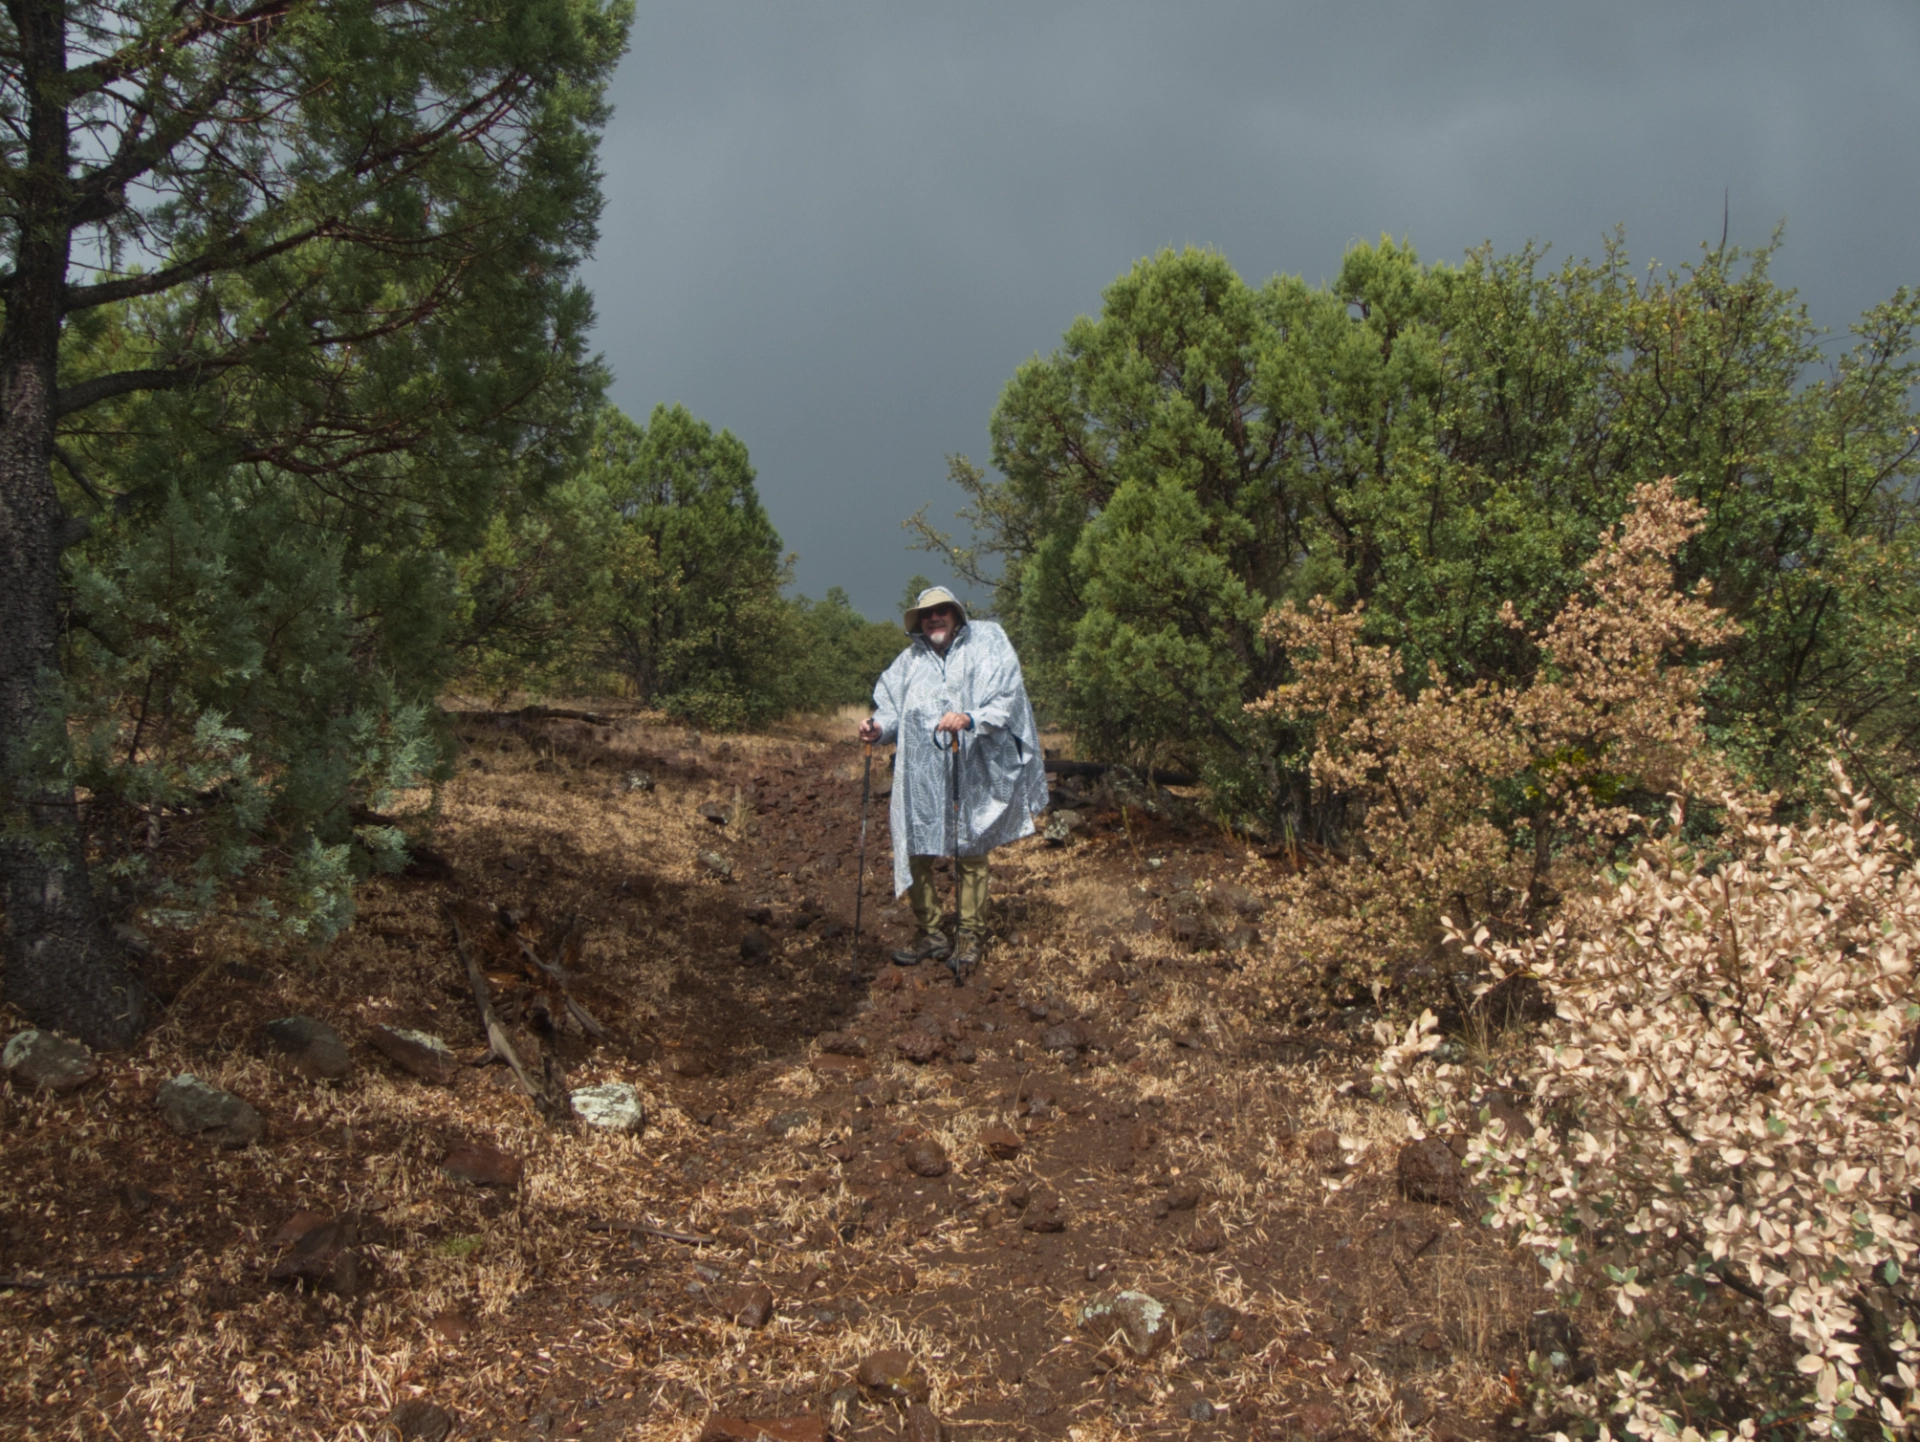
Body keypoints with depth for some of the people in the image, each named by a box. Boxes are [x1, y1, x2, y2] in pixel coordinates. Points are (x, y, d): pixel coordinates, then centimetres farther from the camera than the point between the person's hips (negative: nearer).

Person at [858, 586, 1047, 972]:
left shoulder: (987, 643, 2)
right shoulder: (910, 660, 14)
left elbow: (1006, 698, -9)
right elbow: (893, 706, 11)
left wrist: (971, 719, -25)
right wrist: (879, 727, -12)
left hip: (972, 770, -3)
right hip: (921, 773, 3)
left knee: (971, 853, 5)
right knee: (915, 852, 3)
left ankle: (971, 935, 16)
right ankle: (931, 933, 17)